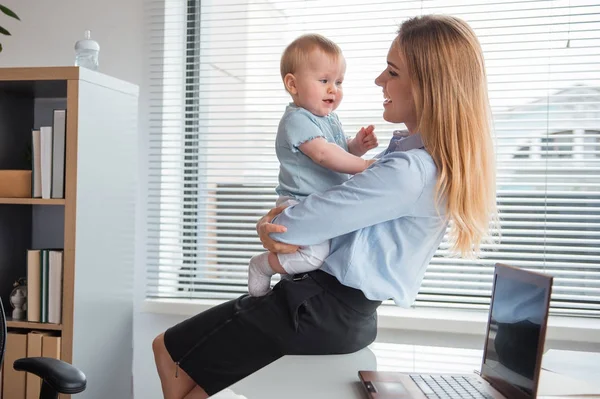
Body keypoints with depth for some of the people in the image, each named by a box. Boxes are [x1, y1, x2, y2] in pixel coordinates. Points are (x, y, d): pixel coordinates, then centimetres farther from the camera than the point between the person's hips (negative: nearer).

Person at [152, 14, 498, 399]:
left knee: (168, 350, 4)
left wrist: (270, 223, 1)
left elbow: (288, 227, -23)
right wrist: (275, 222, -7)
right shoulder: (423, 155, 8)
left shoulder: (407, 172, -25)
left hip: (325, 310, -10)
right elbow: (353, 200, 11)